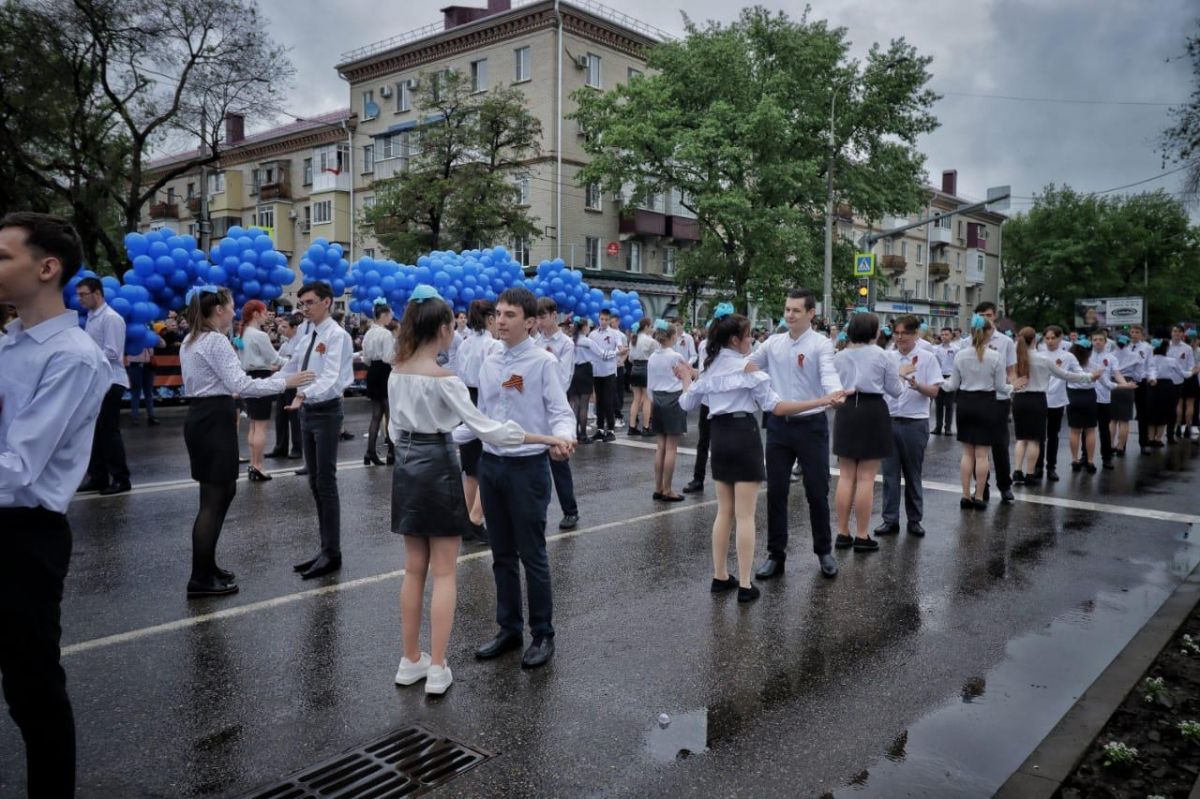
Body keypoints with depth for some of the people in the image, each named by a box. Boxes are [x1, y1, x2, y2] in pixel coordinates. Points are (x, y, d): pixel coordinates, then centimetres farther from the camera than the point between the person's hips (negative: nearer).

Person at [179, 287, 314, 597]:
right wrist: (285, 382, -20)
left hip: (200, 417, 10)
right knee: (213, 499, -3)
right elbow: (241, 385, -23)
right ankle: (200, 579, 4)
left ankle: (206, 565, 26)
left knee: (223, 490, 18)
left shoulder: (191, 340, 15)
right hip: (214, 421, -10)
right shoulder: (216, 341, -16)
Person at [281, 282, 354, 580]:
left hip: (326, 412, -8)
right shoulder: (306, 332, 8)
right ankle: (325, 548, 23)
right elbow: (293, 367, 18)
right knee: (314, 483, 13)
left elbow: (330, 378, -27)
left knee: (326, 483, -3)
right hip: (307, 411, 8)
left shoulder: (336, 335, -15)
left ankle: (332, 553, 6)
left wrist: (303, 393, -41)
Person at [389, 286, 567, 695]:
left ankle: (411, 661, 23)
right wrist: (546, 438, -17)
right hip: (439, 469, -7)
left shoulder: (396, 373, 5)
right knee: (443, 573, 3)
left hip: (406, 468, 7)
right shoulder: (444, 378, -17)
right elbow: (486, 429, -20)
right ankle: (437, 668, 8)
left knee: (414, 569, 14)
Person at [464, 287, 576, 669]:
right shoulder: (489, 363, 8)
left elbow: (561, 413, -13)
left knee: (532, 555, 3)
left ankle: (542, 635, 19)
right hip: (490, 464, 6)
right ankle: (509, 628, 29)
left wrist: (562, 437, -33)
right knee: (502, 554, 15)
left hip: (527, 467, -6)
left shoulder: (543, 362, -10)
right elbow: (481, 417, 14)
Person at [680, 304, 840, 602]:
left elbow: (687, 403, 17)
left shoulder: (710, 368, 9)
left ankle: (720, 577, 20)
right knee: (744, 515, -2)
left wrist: (686, 379, 37)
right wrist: (820, 401, -16)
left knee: (725, 512, 15)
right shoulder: (747, 367, -9)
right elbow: (776, 406, -15)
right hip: (744, 437, -6)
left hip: (719, 437, 6)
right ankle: (745, 585, 2)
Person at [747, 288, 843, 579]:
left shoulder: (820, 344, -8)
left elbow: (829, 374, -23)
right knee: (775, 491, 8)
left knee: (817, 492, 5)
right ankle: (776, 554, 19)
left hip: (811, 425, -4)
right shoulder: (773, 342, 6)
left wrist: (835, 395, -43)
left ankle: (824, 552, 24)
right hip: (778, 424, 4)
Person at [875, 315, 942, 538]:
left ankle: (914, 520, 18)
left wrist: (917, 386, -25)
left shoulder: (927, 358, -2)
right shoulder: (888, 357, 6)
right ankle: (890, 520, 11)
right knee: (890, 473, 5)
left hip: (915, 423, -3)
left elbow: (934, 391, -6)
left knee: (913, 474, 7)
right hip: (889, 421, 3)